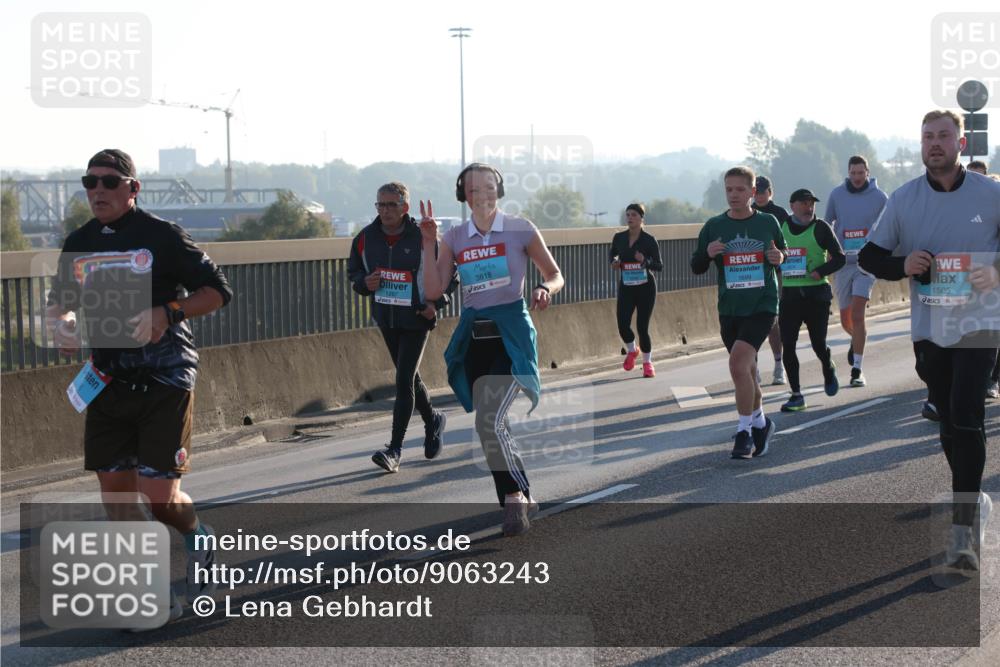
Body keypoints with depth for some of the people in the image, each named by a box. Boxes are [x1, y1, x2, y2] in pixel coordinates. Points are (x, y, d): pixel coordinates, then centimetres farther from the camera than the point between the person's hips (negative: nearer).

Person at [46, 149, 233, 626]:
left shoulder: (161, 236, -5)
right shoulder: (79, 244, 9)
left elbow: (217, 290, -3)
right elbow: (60, 301, 23)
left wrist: (168, 312, -17)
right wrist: (61, 324, 0)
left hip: (164, 383, -5)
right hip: (106, 384, 5)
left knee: (159, 496, -9)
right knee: (115, 493, 3)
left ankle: (200, 542, 23)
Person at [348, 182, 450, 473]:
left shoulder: (423, 238, -14)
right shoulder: (365, 238, -3)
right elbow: (353, 271, 12)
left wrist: (436, 303, -13)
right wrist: (365, 283, -10)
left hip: (416, 319, -5)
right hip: (386, 318, 5)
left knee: (404, 381, -11)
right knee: (408, 376, 19)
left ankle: (395, 449, -9)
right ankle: (432, 421, 45)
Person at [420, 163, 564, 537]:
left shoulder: (520, 230, -3)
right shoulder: (455, 238, 6)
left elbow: (555, 275, 5)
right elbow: (433, 291, 0)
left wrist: (546, 290, -17)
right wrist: (428, 244, -6)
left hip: (511, 334, -5)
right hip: (474, 336, 5)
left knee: (490, 420, -20)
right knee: (492, 426, 9)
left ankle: (516, 497, -5)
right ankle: (519, 500, 23)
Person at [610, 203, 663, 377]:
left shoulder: (649, 240, -8)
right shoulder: (619, 238, 2)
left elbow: (659, 266, -7)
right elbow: (613, 256, 19)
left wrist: (645, 261, -25)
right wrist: (614, 263, -3)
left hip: (645, 288, -3)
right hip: (625, 288, 3)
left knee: (642, 327, -4)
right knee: (623, 325, -9)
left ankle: (647, 363, 18)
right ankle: (632, 350, 24)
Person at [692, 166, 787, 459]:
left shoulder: (768, 222, 2)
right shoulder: (714, 226, 3)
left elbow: (784, 252, 18)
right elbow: (696, 267, 8)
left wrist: (780, 257, -6)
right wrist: (707, 254, -14)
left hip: (761, 306, -3)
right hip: (729, 310, 3)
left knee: (738, 362, -21)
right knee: (746, 370, 13)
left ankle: (744, 431, -13)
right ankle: (760, 422, 36)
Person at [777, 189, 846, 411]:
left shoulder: (821, 228, -1)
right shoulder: (781, 228, 8)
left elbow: (839, 258, -3)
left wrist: (820, 272, -18)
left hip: (817, 294, -3)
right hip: (789, 294, 3)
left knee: (818, 344, 0)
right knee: (788, 345, -4)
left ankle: (829, 370, 35)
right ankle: (796, 395, 3)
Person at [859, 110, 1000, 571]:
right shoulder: (903, 200, 1)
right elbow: (868, 256, 6)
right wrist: (901, 266, -13)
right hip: (928, 328, 3)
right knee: (949, 421, 13)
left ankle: (963, 527, -17)